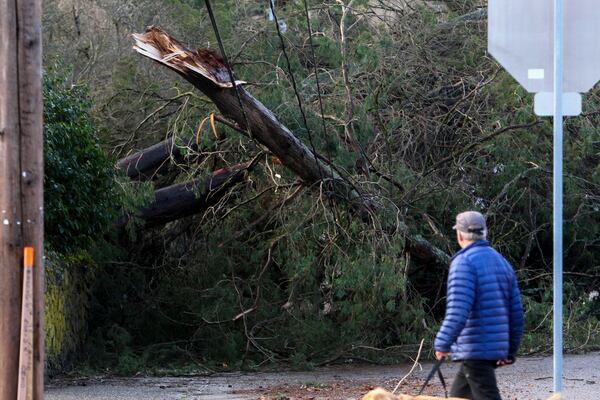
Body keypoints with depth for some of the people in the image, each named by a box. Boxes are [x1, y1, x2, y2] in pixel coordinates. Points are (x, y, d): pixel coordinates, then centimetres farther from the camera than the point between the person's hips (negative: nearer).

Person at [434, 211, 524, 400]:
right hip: (496, 347, 9)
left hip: (474, 349, -9)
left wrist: (442, 343, -17)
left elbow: (458, 310, -21)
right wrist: (511, 351, 20)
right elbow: (516, 312, 15)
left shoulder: (464, 262, -10)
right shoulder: (502, 262, 15)